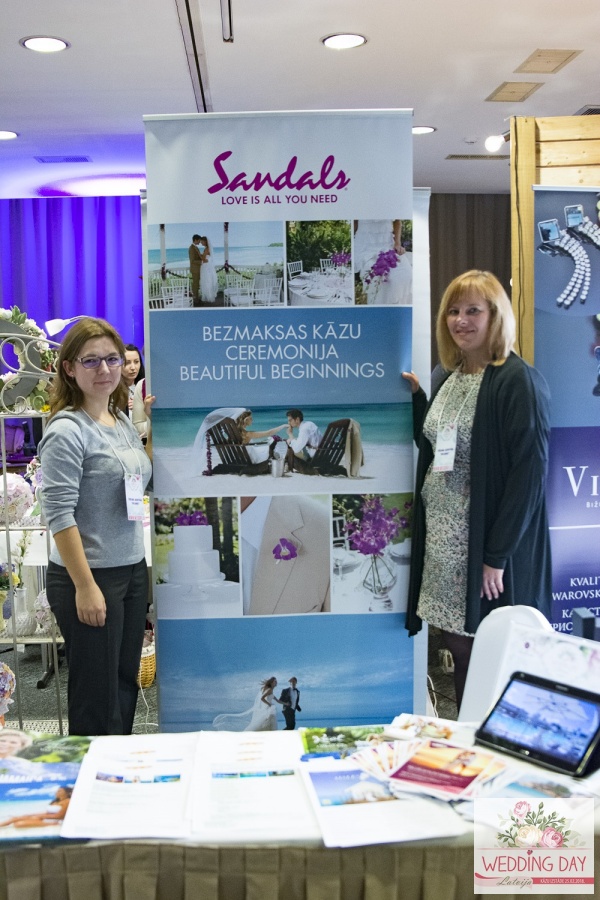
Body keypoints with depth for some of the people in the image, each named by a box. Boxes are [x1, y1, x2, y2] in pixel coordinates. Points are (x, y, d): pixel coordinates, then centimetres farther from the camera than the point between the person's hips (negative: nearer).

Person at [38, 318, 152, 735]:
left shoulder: (124, 422, 9)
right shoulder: (67, 430, -15)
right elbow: (59, 514, -19)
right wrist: (85, 586, -20)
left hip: (132, 571, 8)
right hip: (89, 576, -8)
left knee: (126, 685, 18)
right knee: (98, 696, 4)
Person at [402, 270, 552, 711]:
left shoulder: (519, 381, -13)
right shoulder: (450, 378, 11)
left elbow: (529, 472, -17)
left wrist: (498, 555, -19)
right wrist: (416, 397, 8)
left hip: (488, 542, -7)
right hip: (442, 539, 7)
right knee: (457, 645, 14)